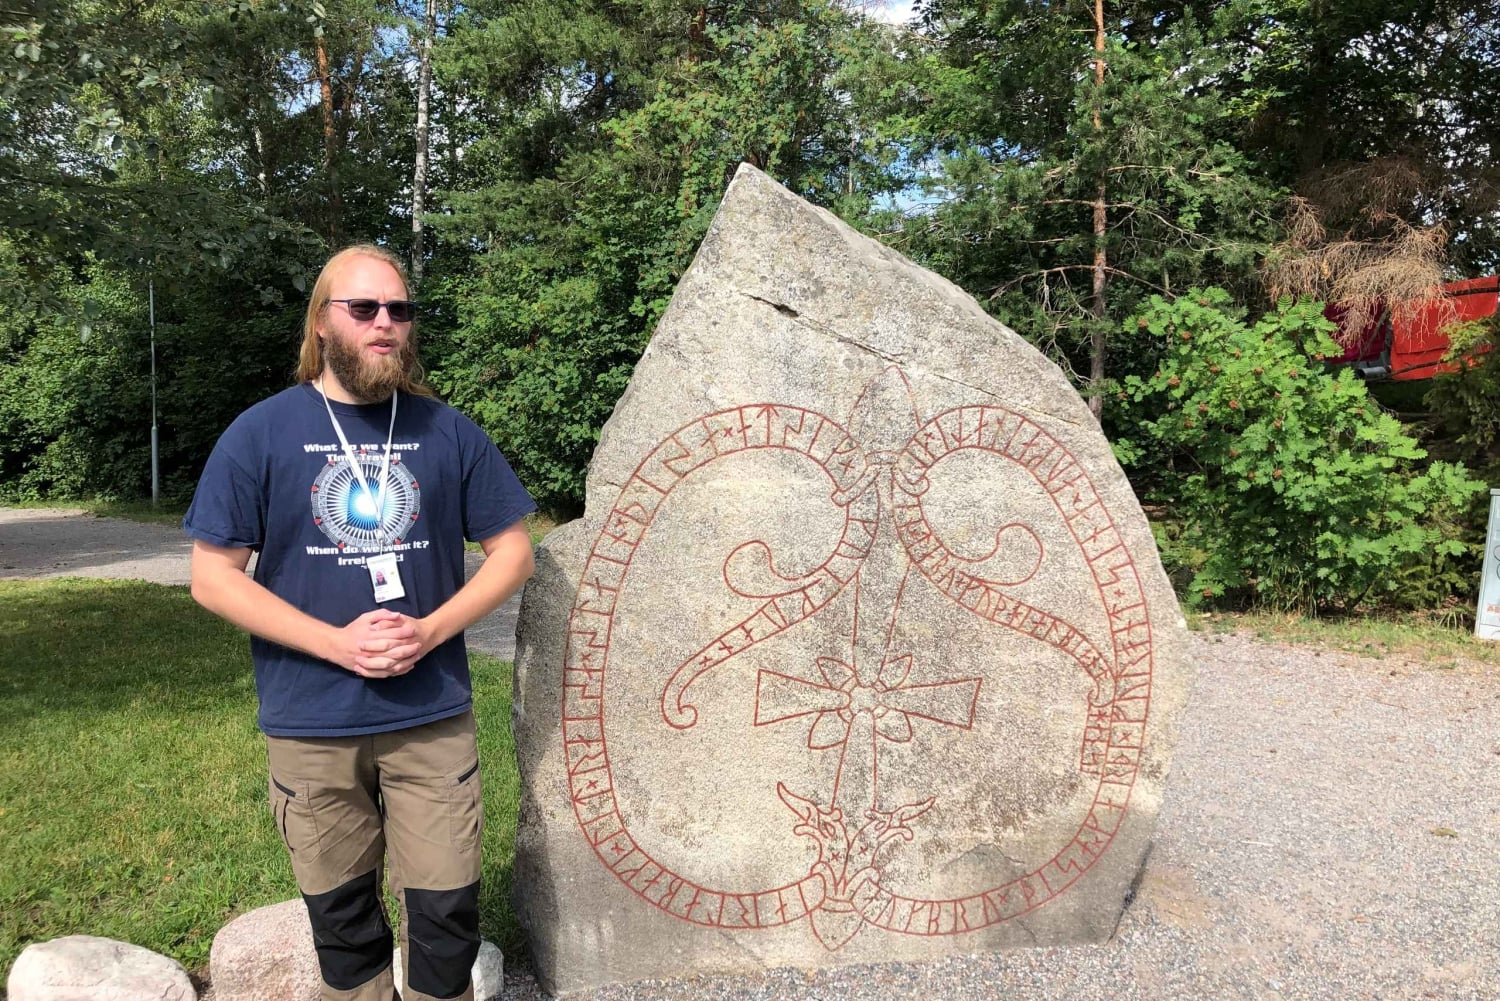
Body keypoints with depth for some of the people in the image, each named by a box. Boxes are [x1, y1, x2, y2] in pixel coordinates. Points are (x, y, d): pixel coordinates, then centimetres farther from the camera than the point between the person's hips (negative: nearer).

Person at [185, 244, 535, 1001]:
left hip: (434, 719, 1)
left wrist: (430, 632, -12)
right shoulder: (260, 433, -3)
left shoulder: (448, 431, 1)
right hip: (309, 726, 0)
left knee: (446, 911, 7)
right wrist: (336, 642, -15)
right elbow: (212, 575, -4)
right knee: (341, 916, 16)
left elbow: (512, 551, 3)